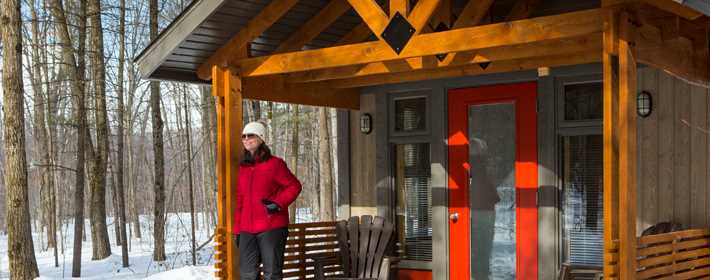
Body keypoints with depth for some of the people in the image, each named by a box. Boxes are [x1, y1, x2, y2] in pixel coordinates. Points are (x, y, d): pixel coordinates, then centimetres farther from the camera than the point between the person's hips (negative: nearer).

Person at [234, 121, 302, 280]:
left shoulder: (274, 164, -4)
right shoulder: (243, 167, 13)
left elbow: (294, 186, -1)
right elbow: (240, 199, 17)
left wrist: (279, 203, -17)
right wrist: (237, 229, 14)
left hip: (272, 228, -6)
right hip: (247, 230, 6)